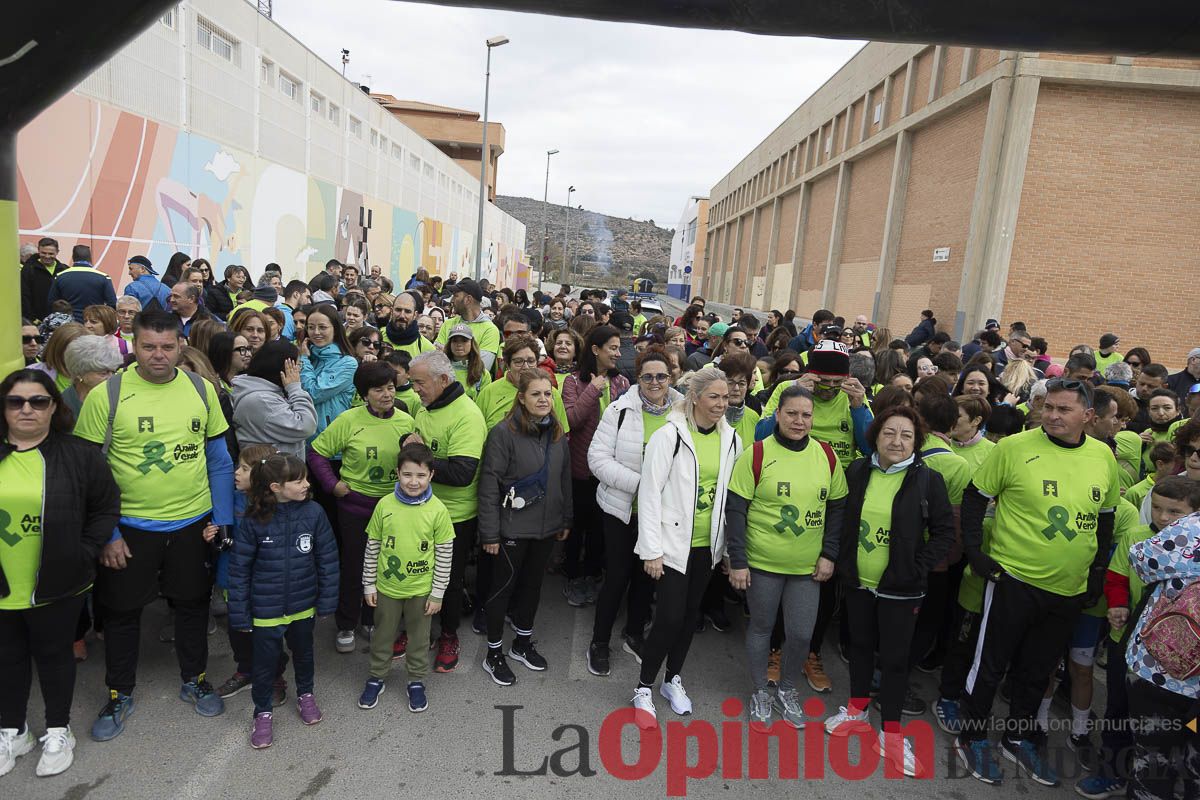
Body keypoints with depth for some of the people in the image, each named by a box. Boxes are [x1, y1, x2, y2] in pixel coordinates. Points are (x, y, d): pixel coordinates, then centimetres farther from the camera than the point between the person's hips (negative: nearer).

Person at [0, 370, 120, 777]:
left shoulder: (78, 455, -6)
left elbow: (107, 506, -1)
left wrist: (84, 553, -8)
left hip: (57, 586, -2)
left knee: (53, 654, 13)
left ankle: (58, 731, 31)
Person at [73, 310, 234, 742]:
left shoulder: (202, 389, -4)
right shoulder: (106, 395, -12)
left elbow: (219, 459, 2)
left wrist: (223, 520, -1)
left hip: (193, 523, 2)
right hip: (129, 527, -1)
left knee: (193, 603, 16)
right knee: (122, 610, 14)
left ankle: (194, 679, 37)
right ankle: (119, 694, 36)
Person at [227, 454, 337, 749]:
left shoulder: (313, 513, -14)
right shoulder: (254, 520, -19)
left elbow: (327, 559, -6)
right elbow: (239, 568, -10)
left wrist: (326, 601, -3)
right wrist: (239, 613, -7)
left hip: (303, 605, 2)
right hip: (266, 610, -2)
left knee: (303, 653, 24)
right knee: (265, 663, 14)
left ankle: (305, 695, 50)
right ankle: (263, 712, 39)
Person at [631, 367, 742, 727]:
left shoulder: (730, 439, 2)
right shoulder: (669, 435, -14)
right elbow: (650, 494, -13)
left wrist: (730, 546, 10)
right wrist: (651, 550, -14)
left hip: (707, 544, 5)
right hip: (673, 542, -5)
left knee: (690, 613, 16)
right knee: (670, 617, -7)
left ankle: (673, 678, 36)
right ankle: (644, 688, 15)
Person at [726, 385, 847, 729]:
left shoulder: (826, 455, 0)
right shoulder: (757, 453, -11)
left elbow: (837, 508, 8)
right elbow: (735, 509, -10)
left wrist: (829, 554, 2)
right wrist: (738, 561, -11)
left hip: (807, 567, 3)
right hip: (762, 563, -2)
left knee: (802, 633, 7)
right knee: (761, 627, 12)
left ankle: (788, 689, 34)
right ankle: (760, 692, 34)